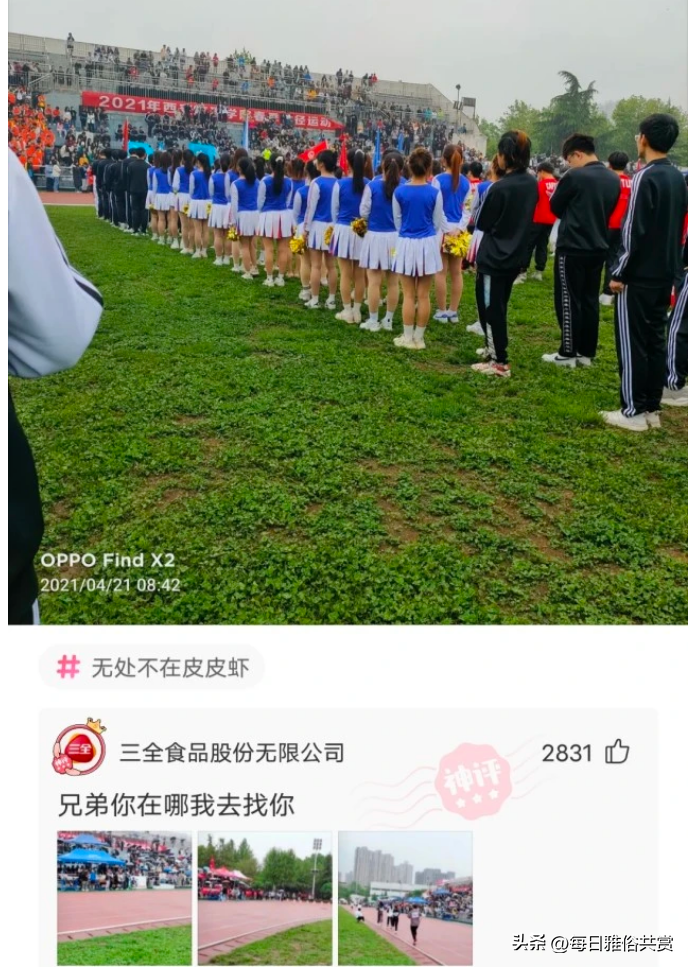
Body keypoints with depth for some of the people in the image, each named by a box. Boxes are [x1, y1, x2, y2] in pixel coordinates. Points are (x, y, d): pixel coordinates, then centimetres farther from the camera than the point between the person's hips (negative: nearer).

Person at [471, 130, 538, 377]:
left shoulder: (500, 187, -21)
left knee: (490, 308, 1)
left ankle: (500, 362, 4)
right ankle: (495, 349, 35)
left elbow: (482, 223, -10)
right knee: (498, 307, 21)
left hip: (493, 257, -8)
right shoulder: (532, 184, 3)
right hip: (515, 256, 8)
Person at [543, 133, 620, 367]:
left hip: (572, 248, -7)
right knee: (590, 300, 11)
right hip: (599, 247, 7)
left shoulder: (574, 176, -14)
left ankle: (568, 353, 3)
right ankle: (586, 352, 15)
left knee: (568, 301, 0)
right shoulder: (613, 179, 8)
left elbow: (555, 208, -1)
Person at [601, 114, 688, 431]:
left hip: (639, 276, -8)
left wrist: (620, 273, -13)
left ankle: (633, 412, 2)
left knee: (631, 342, -2)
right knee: (655, 340, 11)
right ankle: (652, 408, 16)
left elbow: (634, 230, -19)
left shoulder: (645, 177, -15)